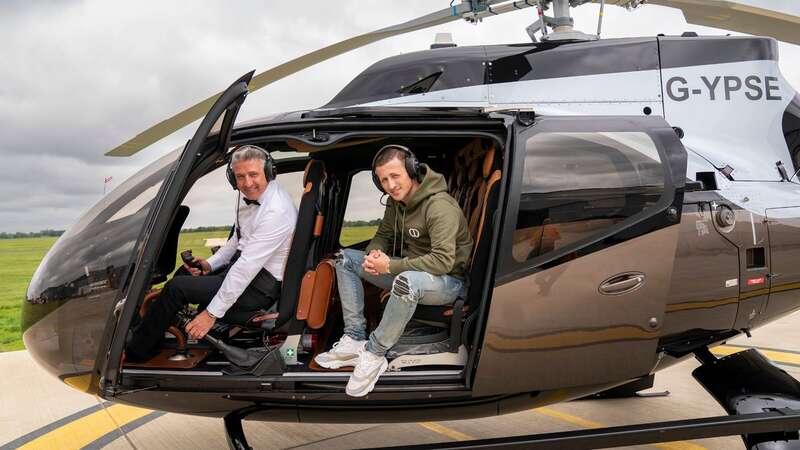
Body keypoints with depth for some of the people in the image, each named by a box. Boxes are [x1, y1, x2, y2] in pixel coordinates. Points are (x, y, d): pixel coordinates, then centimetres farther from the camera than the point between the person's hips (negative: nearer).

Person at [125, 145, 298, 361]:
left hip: (261, 286, -10)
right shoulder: (252, 197, 4)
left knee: (176, 287, -12)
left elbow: (247, 268, -29)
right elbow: (238, 239, 19)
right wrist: (210, 264, 4)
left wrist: (213, 313, -25)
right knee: (186, 270, 20)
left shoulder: (276, 211, -27)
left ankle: (135, 352, 5)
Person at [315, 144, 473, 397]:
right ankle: (354, 341, -7)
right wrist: (374, 253, -10)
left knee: (407, 281, -44)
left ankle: (374, 354, -24)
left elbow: (443, 261, -32)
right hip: (411, 270, 9)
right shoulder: (396, 201, 2)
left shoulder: (440, 206, -25)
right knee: (346, 259, 2)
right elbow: (383, 234, 15)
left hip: (449, 281, -9)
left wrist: (391, 266, -29)